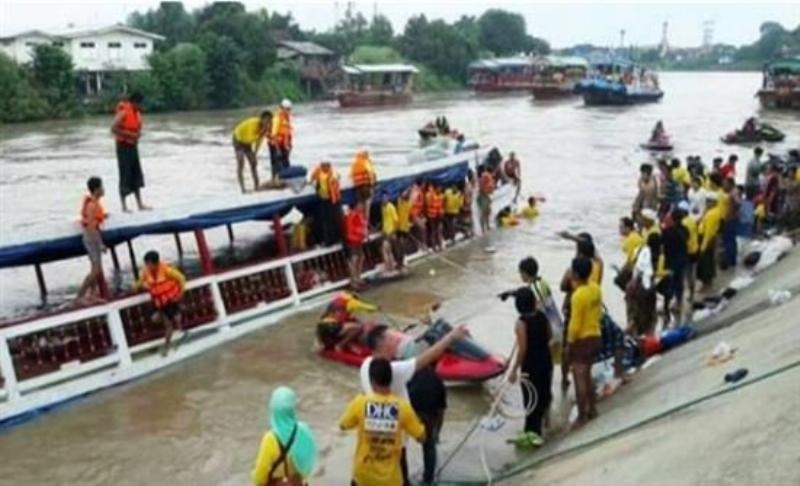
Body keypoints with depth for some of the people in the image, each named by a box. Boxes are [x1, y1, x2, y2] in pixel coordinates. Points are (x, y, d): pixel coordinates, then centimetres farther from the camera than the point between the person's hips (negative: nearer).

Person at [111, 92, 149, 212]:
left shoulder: (137, 112, 8)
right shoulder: (123, 112, -18)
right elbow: (114, 128, -24)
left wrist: (138, 134, 1)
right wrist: (130, 134, -25)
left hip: (133, 146, 8)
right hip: (124, 146, -8)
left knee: (136, 176, 10)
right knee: (125, 176, -3)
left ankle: (140, 204, 16)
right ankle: (124, 206, 4)